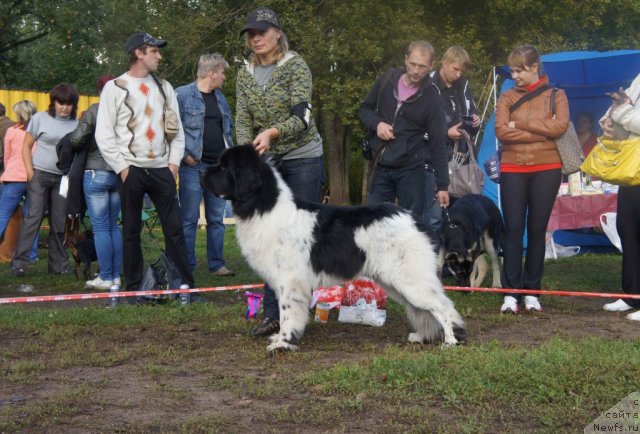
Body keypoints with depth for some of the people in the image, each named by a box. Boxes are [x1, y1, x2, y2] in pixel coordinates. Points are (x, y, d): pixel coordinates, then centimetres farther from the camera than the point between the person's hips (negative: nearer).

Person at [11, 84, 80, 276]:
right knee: (34, 217, -8)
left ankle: (58, 264, 16)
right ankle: (19, 261, -5)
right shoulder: (40, 118, 0)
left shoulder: (76, 124, 5)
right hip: (40, 175, -3)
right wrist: (30, 171, -6)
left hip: (63, 178, 3)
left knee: (59, 223, 7)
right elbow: (26, 146, 3)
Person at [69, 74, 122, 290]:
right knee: (114, 226, 14)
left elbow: (77, 139, -12)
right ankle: (116, 275, 16)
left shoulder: (94, 110, -10)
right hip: (120, 173, 4)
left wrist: (79, 151, 9)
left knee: (101, 228, 1)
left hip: (97, 173, -4)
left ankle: (105, 278, 2)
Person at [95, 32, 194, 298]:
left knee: (174, 227, 1)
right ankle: (133, 286, 10)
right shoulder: (115, 87, -1)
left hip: (162, 169, 3)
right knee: (131, 230, 3)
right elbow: (104, 134, -4)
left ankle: (185, 283, 4)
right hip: (131, 170, -3)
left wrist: (174, 161, 2)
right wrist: (121, 167, -9)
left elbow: (176, 127, 13)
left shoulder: (163, 87, 13)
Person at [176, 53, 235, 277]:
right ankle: (187, 267, 3)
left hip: (219, 166, 7)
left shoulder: (220, 98, 18)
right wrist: (185, 155, -14)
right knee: (189, 219, -3)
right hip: (194, 166, -7)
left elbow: (229, 128, 26)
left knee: (217, 219, 10)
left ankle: (217, 264, 17)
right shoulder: (183, 94, -5)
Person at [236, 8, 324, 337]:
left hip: (302, 158, -4)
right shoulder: (245, 75, 7)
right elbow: (243, 120, 1)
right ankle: (273, 314, 8)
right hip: (266, 161, 5)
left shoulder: (296, 67, -7)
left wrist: (272, 132, -35)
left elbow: (301, 116, -17)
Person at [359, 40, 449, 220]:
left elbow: (438, 144, -8)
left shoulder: (432, 97, -8)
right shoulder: (387, 79, 0)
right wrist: (377, 123, -10)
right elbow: (365, 109, 13)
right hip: (380, 167, 3)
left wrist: (442, 184, -11)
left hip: (411, 170, -3)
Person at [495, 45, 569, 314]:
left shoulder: (555, 95, 6)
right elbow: (501, 131, -9)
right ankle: (511, 292, -1)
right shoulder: (508, 97, 7)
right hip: (513, 170, 0)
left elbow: (560, 126, -12)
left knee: (537, 230, 5)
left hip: (546, 169, 0)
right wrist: (541, 133, -12)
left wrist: (521, 124, -12)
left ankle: (532, 291, 12)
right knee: (513, 229, -4)